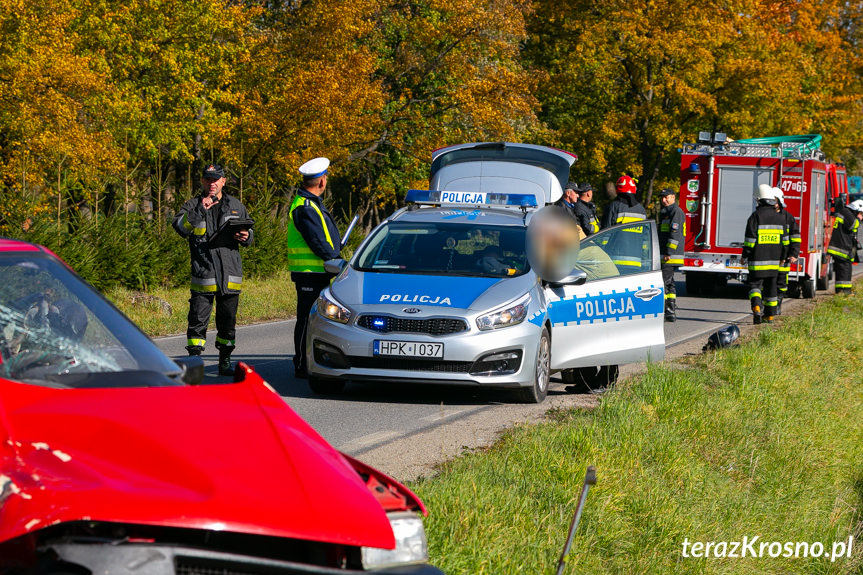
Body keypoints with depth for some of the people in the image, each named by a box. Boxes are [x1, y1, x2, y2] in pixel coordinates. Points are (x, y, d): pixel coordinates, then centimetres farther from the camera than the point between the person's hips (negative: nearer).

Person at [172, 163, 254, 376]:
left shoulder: (236, 206, 13)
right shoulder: (192, 206, 3)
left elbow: (250, 234, 22)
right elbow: (180, 226, -16)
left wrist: (246, 236, -1)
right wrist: (200, 211, -26)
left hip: (230, 274, 3)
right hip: (203, 275, -3)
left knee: (228, 320, 9)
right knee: (198, 319, -7)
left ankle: (225, 362, 19)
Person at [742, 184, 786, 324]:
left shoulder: (755, 216, -11)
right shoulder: (780, 217, 6)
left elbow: (750, 239, -12)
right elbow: (784, 239, 11)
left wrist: (745, 255, -3)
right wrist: (783, 256, 20)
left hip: (757, 258, -4)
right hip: (774, 259, 4)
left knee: (755, 284, 0)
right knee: (770, 286, 12)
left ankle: (756, 307, -24)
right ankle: (770, 315, 17)